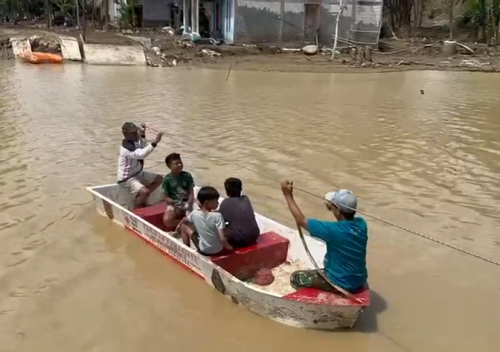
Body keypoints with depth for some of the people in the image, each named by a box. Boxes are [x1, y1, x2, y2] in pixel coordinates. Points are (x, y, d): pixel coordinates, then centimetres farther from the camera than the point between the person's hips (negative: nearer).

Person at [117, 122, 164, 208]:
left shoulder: (134, 142, 2)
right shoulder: (126, 147, -27)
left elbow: (144, 148, 18)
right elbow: (142, 154, -42)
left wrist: (142, 135, 3)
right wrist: (154, 142, -47)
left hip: (138, 173, 10)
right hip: (127, 178, -10)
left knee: (158, 179, 13)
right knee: (145, 192, -31)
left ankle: (141, 199, 17)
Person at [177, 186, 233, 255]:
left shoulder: (195, 213, -11)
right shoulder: (217, 216, -23)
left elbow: (184, 220, 12)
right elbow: (222, 238, -26)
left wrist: (179, 225, 34)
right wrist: (227, 247, -7)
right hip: (218, 250, -2)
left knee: (184, 227, 15)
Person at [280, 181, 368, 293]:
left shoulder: (333, 230, -28)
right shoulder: (361, 224, -10)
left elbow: (301, 221, -19)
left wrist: (288, 195, -11)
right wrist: (333, 206, 1)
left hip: (341, 283, -7)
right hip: (360, 281, 7)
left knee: (295, 278, 8)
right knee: (329, 260, 34)